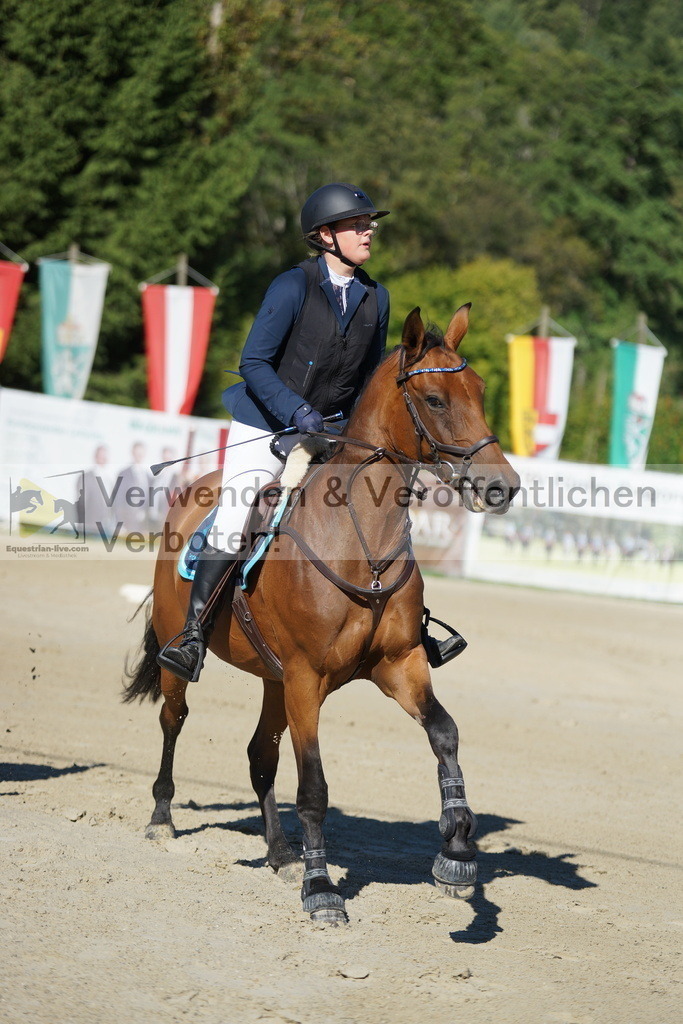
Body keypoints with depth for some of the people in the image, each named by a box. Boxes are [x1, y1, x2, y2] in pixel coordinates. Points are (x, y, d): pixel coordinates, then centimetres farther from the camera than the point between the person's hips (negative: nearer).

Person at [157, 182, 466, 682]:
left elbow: (370, 376, 14)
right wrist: (297, 411, -28)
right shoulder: (293, 287, -14)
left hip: (330, 434, 5)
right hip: (264, 428, -5)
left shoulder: (375, 297, 3)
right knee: (234, 524, -19)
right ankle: (194, 639, -15)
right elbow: (254, 363, -16)